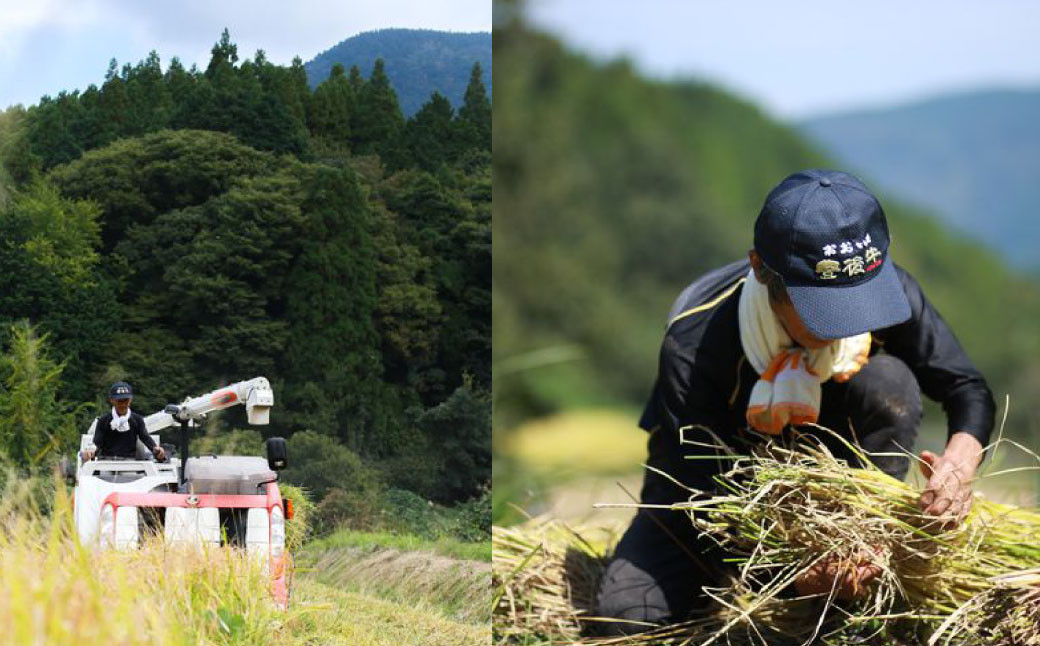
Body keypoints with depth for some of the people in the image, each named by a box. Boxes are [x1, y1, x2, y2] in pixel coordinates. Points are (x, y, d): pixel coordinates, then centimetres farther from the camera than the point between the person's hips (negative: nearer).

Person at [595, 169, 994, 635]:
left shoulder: (887, 291, -25)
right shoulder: (692, 346, -36)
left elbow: (969, 390, -13)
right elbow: (700, 498, -33)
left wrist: (959, 461, -37)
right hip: (722, 473, -1)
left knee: (889, 382, -30)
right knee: (628, 612, -25)